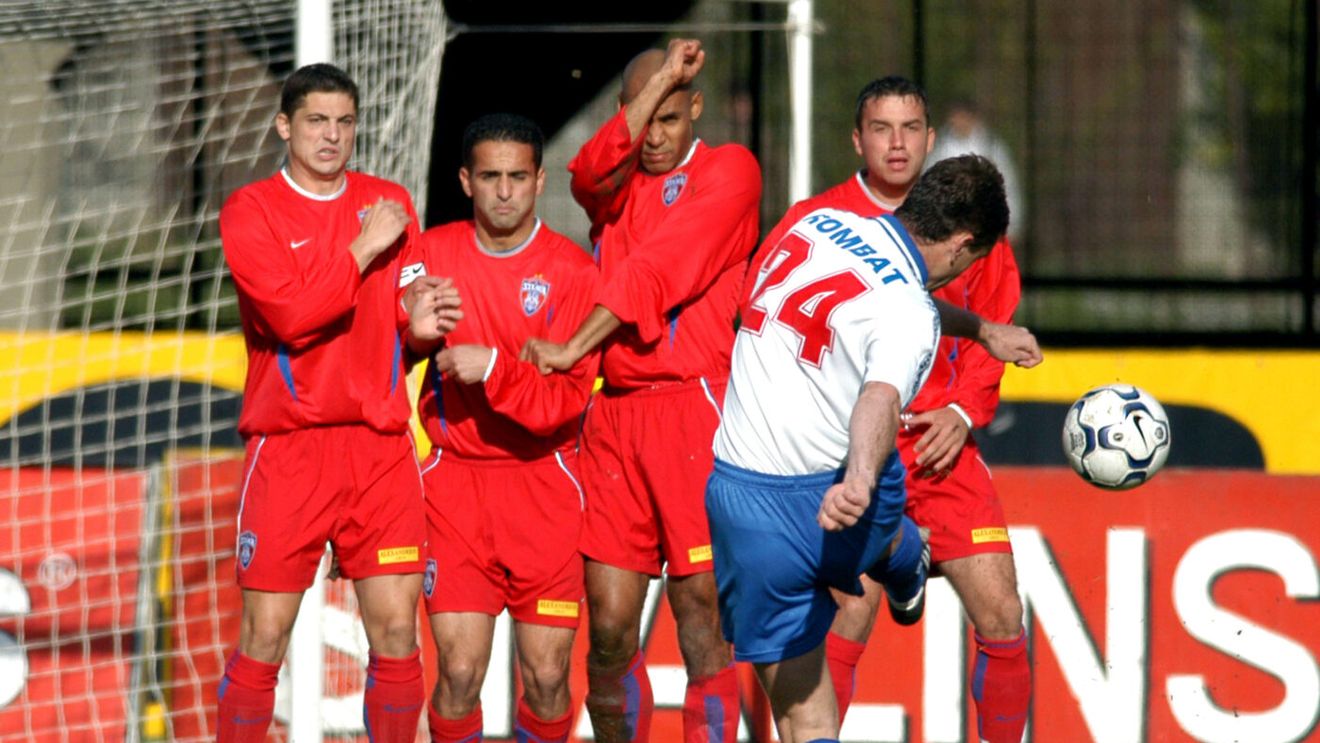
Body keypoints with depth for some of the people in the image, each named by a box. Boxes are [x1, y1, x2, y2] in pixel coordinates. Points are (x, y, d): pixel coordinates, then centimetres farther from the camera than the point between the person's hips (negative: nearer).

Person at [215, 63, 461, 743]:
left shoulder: (389, 204, 12)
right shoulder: (251, 211, -1)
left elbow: (405, 305, 13)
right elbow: (291, 315, -14)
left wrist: (418, 324, -10)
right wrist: (363, 250, -11)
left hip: (381, 444, 3)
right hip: (289, 449, -3)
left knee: (396, 629, -2)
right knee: (263, 637, -5)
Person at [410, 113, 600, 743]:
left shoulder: (572, 271, -4)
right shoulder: (433, 252, 4)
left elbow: (567, 397, -12)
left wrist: (494, 368, -24)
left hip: (543, 483, -1)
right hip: (455, 478, 1)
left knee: (547, 677, -3)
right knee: (460, 672, -9)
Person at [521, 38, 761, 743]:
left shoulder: (728, 170, 2)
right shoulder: (616, 181, 18)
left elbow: (657, 272, -8)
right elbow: (592, 172, -8)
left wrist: (574, 348, -10)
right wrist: (659, 80, -9)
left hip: (693, 404, -5)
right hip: (615, 414, 5)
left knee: (701, 610, -8)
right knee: (608, 625, 1)